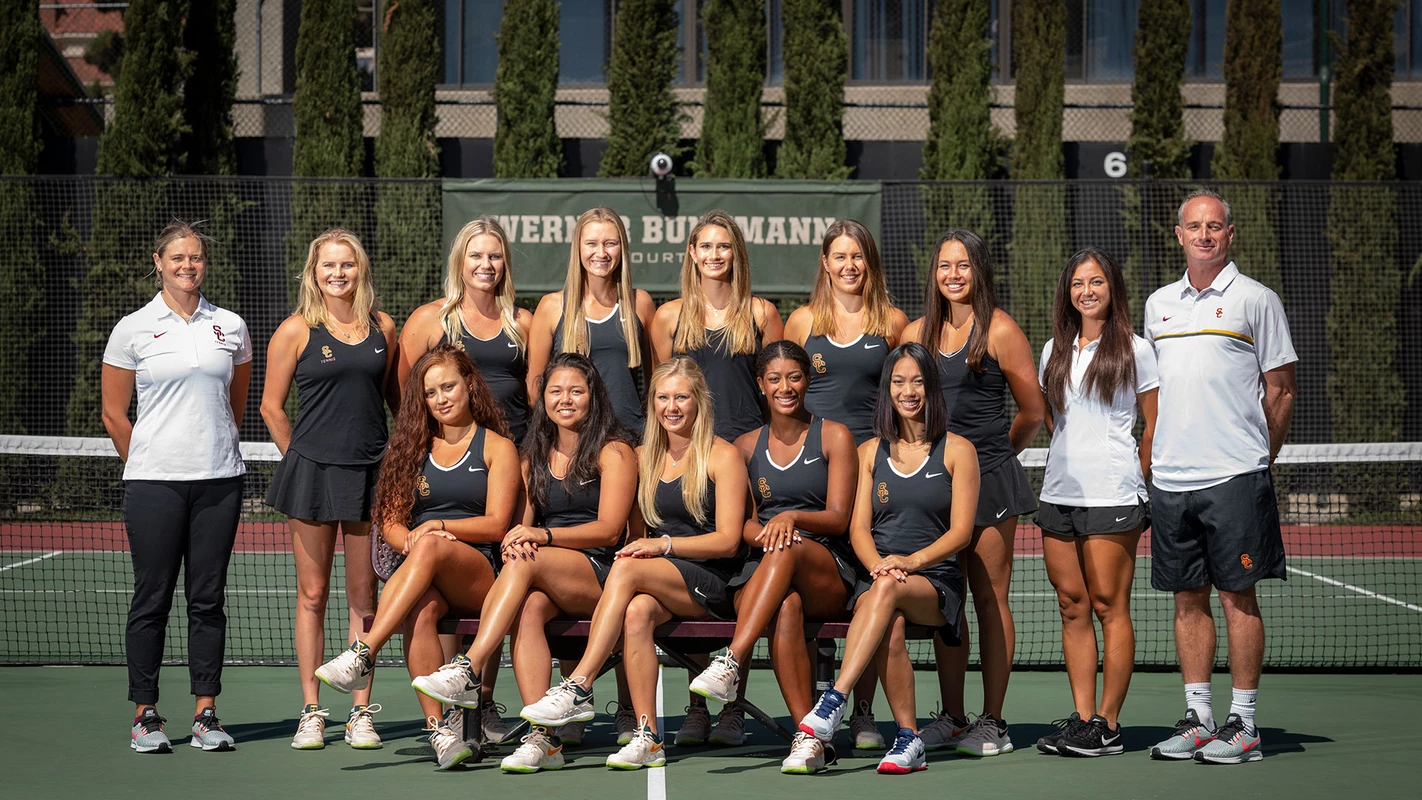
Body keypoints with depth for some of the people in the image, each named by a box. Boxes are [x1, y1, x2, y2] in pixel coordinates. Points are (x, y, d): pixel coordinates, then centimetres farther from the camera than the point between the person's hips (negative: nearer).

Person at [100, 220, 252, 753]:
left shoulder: (231, 327, 8)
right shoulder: (132, 330, 1)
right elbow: (114, 414, 6)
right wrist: (149, 465, 10)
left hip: (219, 481, 2)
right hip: (154, 484, -2)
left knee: (208, 598, 4)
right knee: (152, 598, 0)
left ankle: (205, 715, 10)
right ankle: (145, 716, 7)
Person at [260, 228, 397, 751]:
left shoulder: (383, 328, 8)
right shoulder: (297, 330, 0)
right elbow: (272, 406, 4)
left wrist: (397, 459, 10)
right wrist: (302, 457, 2)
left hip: (371, 471, 2)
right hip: (313, 470, -2)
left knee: (364, 595, 4)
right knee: (312, 594, 3)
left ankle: (360, 713, 10)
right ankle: (311, 713, 10)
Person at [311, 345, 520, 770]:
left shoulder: (497, 448, 11)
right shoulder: (414, 448, 21)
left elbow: (495, 525, 3)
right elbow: (390, 522, 15)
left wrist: (436, 529, -9)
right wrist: (410, 540, -8)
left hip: (479, 578, -2)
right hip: (422, 579, 2)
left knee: (431, 548, -37)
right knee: (419, 612, -35)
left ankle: (363, 655, -45)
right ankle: (439, 728, -40)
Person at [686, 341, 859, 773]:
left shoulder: (834, 437, 9)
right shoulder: (746, 446, 18)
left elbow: (838, 519, 1)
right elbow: (742, 524, 11)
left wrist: (792, 518, -19)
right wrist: (765, 533, -14)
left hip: (828, 575, -1)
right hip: (759, 570, 1)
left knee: (788, 550, -38)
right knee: (786, 606, -37)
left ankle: (730, 663, -48)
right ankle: (808, 736, -43)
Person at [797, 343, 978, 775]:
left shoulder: (957, 451, 8)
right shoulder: (870, 452, 17)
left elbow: (960, 531, 0)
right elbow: (858, 529, 9)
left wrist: (911, 562, -17)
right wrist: (879, 564, -13)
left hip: (936, 581, -2)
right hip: (877, 575, 2)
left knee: (889, 590, -38)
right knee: (889, 628, -35)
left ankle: (834, 700, -45)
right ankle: (909, 739, -31)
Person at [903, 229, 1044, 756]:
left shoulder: (1000, 330, -3)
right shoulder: (917, 333, 10)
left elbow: (1032, 412, 4)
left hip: (989, 478, -5)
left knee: (990, 599, -1)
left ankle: (992, 723, 4)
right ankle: (951, 719, 14)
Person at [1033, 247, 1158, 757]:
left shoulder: (1135, 349, 1)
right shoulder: (1054, 351, 14)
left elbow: (1155, 425, 3)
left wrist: (1137, 477, 3)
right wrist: (1071, 458, 15)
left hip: (1112, 497, -5)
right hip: (1059, 491, 5)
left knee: (1109, 605, -4)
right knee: (1072, 605, 4)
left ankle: (1107, 725, -1)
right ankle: (1082, 718, 8)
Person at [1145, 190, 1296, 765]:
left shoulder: (1256, 299, -1)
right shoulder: (1158, 304, 15)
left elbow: (1282, 389, 1)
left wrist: (1259, 459, 0)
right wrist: (1154, 457, 13)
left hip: (1234, 478, -5)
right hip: (1170, 479, 5)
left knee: (1237, 595, -2)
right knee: (1188, 598, 8)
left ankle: (1243, 724, 3)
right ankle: (1197, 719, 14)